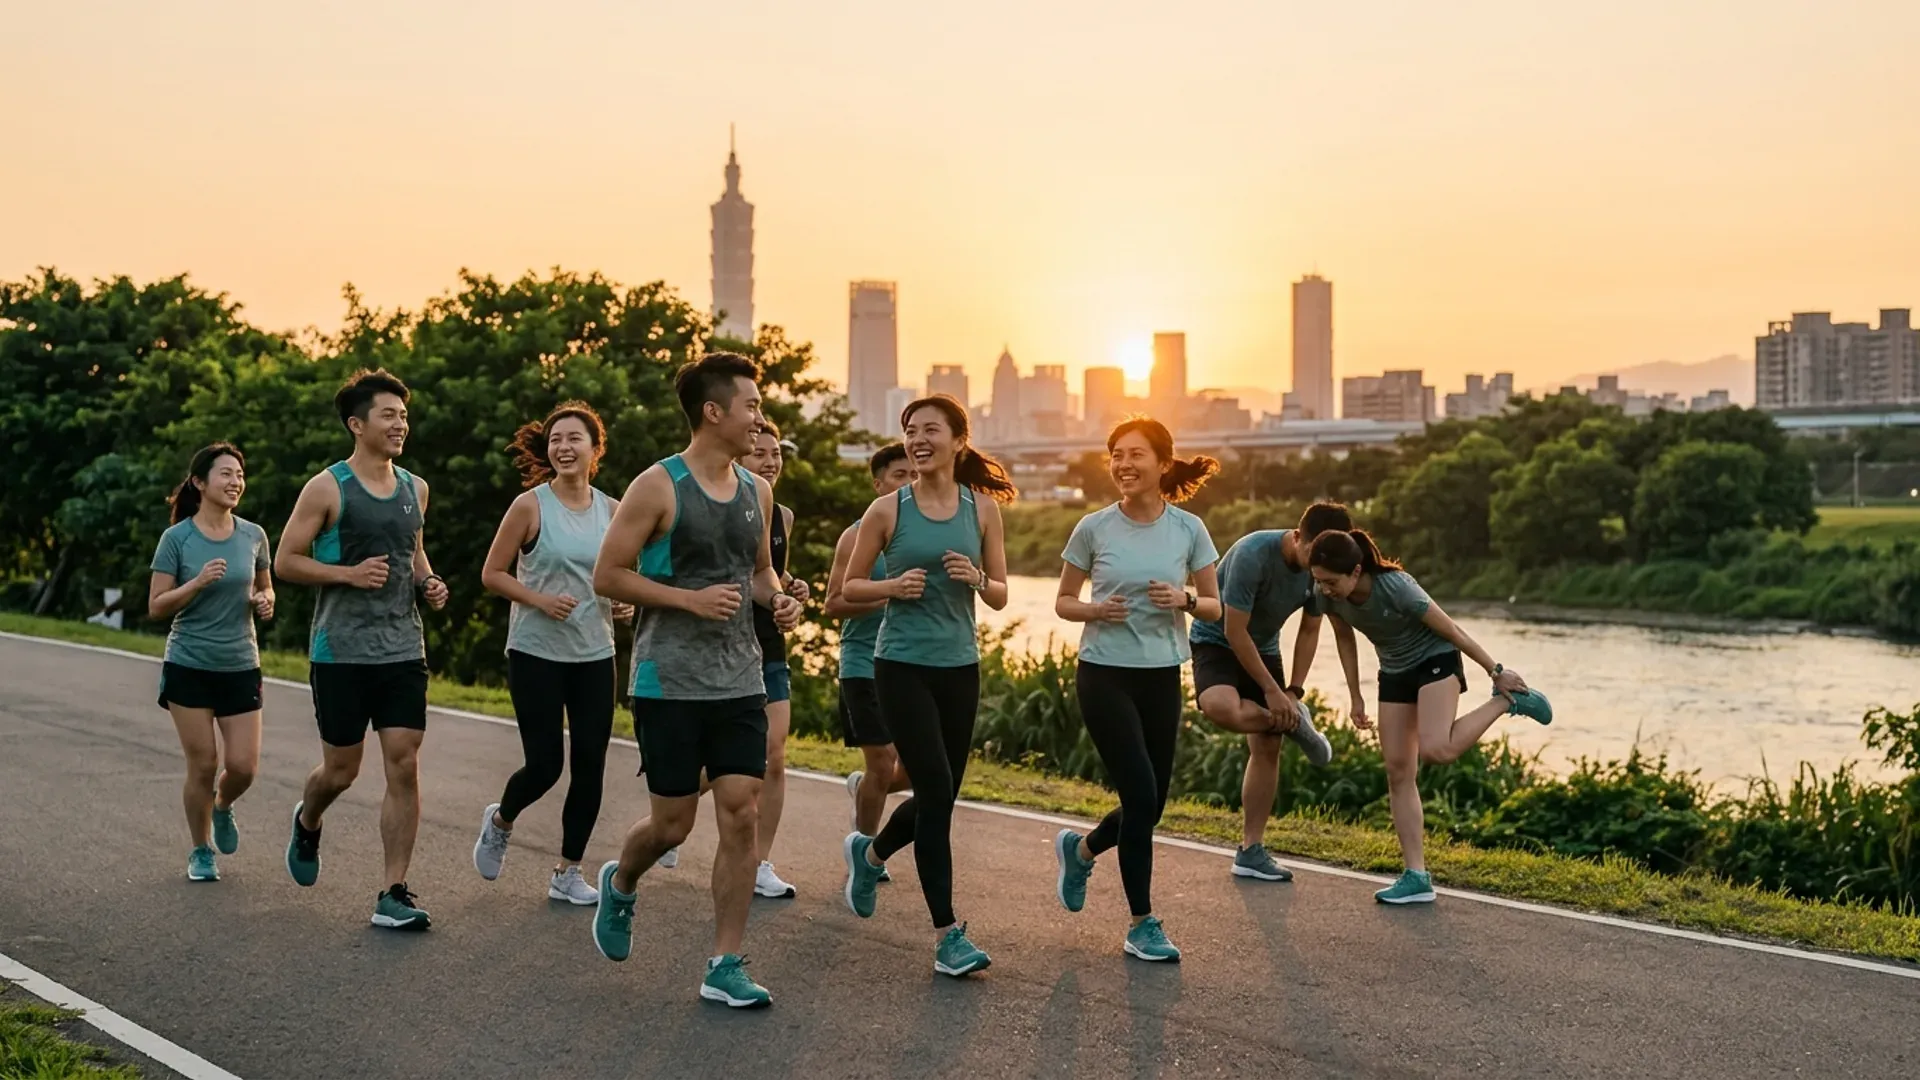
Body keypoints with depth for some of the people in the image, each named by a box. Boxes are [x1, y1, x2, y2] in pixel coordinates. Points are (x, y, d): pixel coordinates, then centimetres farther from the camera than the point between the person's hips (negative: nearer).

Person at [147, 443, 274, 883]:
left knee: (244, 767, -3)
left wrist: (264, 602, -6)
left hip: (241, 666, 3)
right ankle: (200, 852, 21)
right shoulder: (177, 538, -7)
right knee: (203, 765, 0)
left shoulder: (253, 536, 1)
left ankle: (223, 807, 33)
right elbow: (156, 606, -7)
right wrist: (198, 583, -22)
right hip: (189, 666, -2)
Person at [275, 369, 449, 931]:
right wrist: (349, 574, -18)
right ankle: (307, 822, 43)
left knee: (404, 766, -4)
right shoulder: (327, 489, -6)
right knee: (341, 770, 7)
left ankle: (393, 895, 1)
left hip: (403, 652, 4)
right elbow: (285, 561, -5)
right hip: (341, 652, -4)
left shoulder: (415, 489, 10)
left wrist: (428, 582, 6)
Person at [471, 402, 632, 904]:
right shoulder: (530, 506, -7)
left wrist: (622, 603, -3)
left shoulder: (612, 511, 5)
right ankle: (499, 821, 30)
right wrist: (540, 600, -18)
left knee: (590, 767, 2)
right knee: (545, 765, -4)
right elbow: (492, 574, -4)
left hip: (595, 655, 4)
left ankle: (568, 872, 17)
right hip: (536, 653, -4)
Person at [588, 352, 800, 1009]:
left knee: (742, 816, -2)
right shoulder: (658, 487, -9)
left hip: (740, 683, 5)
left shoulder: (757, 492, 9)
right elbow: (607, 575, -10)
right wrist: (690, 598, -18)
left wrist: (777, 599, 1)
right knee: (672, 824, 3)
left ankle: (724, 968, 7)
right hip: (670, 683, -5)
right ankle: (619, 884, 38)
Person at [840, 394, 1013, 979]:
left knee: (939, 797, 11)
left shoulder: (983, 509, 3)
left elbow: (1000, 596, 7)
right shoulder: (887, 510, -3)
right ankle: (948, 934, -3)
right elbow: (850, 586, 4)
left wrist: (976, 580, -14)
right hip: (902, 665, -4)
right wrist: (893, 586, -15)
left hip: (959, 666, 4)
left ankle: (868, 853, 43)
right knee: (936, 790, -12)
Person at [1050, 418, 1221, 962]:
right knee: (1141, 797, -10)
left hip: (1162, 677, 3)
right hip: (1104, 673, -3)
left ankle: (1080, 849, 39)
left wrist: (1184, 600, -16)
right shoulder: (1094, 528, -4)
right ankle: (1143, 925, 6)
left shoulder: (1188, 529, -1)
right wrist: (1096, 610, -15)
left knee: (1150, 805, 8)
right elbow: (1063, 601, 5)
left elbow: (1215, 607, 5)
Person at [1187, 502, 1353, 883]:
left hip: (1263, 648, 6)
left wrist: (1294, 690, -7)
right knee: (1222, 707, -38)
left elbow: (1309, 631, 1)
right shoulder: (1252, 555, -30)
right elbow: (1234, 631, -27)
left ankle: (1251, 851, 9)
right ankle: (1295, 724, -11)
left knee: (1267, 747, 1)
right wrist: (1272, 690, -24)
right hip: (1216, 641, -6)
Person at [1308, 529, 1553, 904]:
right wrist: (1356, 697, 10)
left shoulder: (1396, 587, -33)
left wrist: (1496, 672, -10)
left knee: (1435, 750, -27)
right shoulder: (1329, 595, -17)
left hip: (1435, 661, -6)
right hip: (1395, 673, 6)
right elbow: (1345, 638, 3)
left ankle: (1507, 699, -3)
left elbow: (1451, 630, -21)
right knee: (1398, 772, -1)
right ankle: (1416, 877, 1)